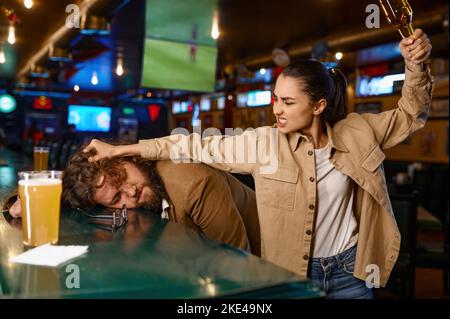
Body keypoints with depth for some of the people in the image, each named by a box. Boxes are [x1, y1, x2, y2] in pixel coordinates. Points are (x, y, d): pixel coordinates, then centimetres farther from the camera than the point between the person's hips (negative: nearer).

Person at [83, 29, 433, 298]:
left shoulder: (356, 133, -7)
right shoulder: (265, 143, -12)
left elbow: (411, 115, 5)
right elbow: (200, 146, -10)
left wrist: (416, 65, -14)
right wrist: (121, 149, -9)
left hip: (349, 269, 1)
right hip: (292, 271, -1)